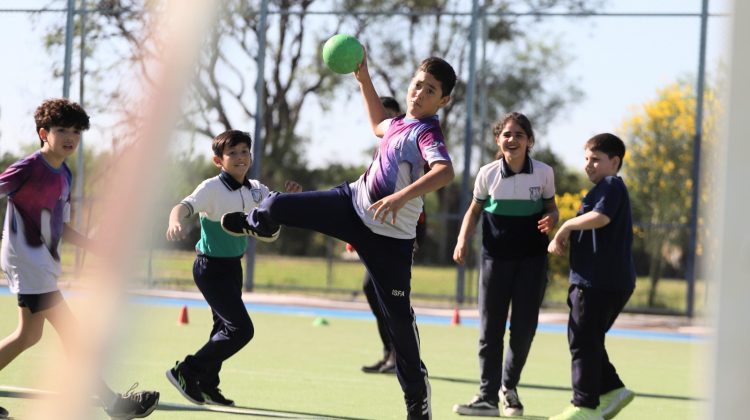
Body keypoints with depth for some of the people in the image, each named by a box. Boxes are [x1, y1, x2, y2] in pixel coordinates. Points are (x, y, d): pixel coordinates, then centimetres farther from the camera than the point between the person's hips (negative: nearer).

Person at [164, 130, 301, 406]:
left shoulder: (255, 189, 2)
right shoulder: (212, 188, -19)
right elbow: (185, 206, -34)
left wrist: (291, 194, -10)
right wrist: (175, 221, -58)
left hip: (233, 266, 8)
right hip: (211, 267, -8)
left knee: (225, 327, 16)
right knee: (241, 329, -13)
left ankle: (206, 386, 30)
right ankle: (185, 373, -5)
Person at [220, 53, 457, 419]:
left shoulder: (427, 135, -21)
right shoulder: (401, 124, 4)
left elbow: (445, 171, -44)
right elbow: (378, 125, 31)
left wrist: (402, 196, -55)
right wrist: (364, 78, 25)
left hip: (389, 236, -6)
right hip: (352, 203, 7)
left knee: (398, 315, -4)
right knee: (278, 205, 4)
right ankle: (259, 224, 44)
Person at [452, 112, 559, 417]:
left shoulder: (544, 173, -5)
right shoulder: (488, 174, -4)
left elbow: (550, 207, 9)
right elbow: (475, 210, 9)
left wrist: (550, 220, -15)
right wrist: (463, 240, -5)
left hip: (532, 259, 0)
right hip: (495, 257, 0)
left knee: (524, 328, 3)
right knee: (490, 329, -1)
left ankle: (509, 387, 25)